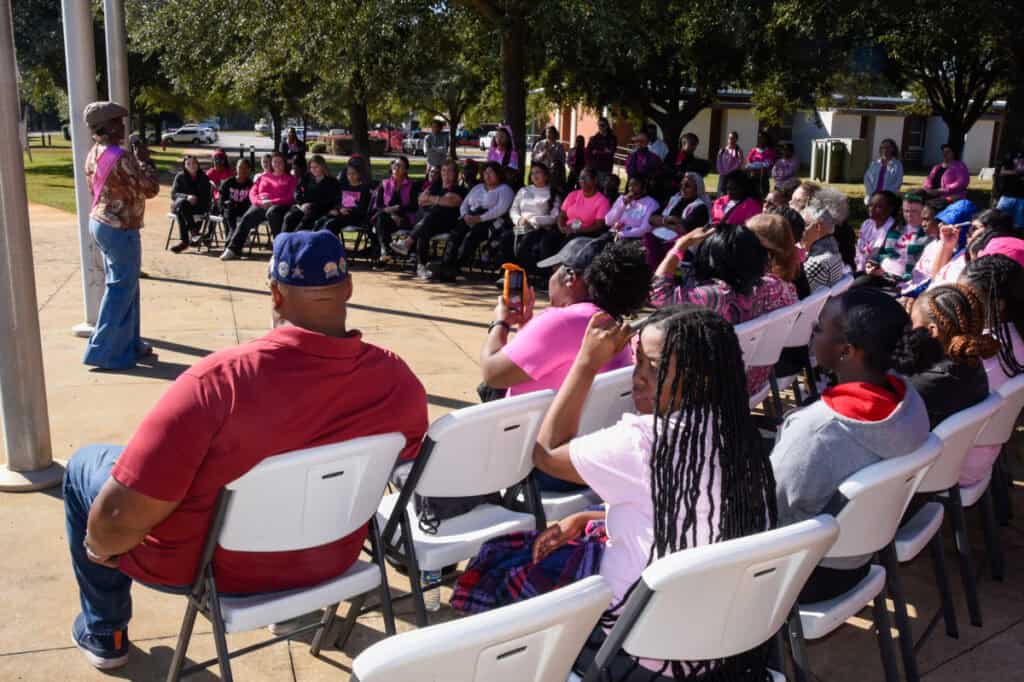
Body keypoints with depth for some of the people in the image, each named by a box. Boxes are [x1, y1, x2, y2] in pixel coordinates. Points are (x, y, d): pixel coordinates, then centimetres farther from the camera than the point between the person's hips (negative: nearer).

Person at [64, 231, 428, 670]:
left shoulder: (218, 381, -33)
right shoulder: (401, 383, -19)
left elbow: (119, 520, -29)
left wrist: (99, 545, -5)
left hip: (204, 566, -4)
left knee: (84, 465, 22)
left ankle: (104, 634, 37)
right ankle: (299, 599, 47)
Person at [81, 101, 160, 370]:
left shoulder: (94, 154, 7)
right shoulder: (121, 157, -22)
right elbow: (150, 188, -17)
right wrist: (144, 159, -7)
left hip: (100, 223, 10)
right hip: (120, 229, -10)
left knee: (122, 285, 18)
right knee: (121, 289, -2)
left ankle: (128, 343, 27)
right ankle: (104, 352, 3)